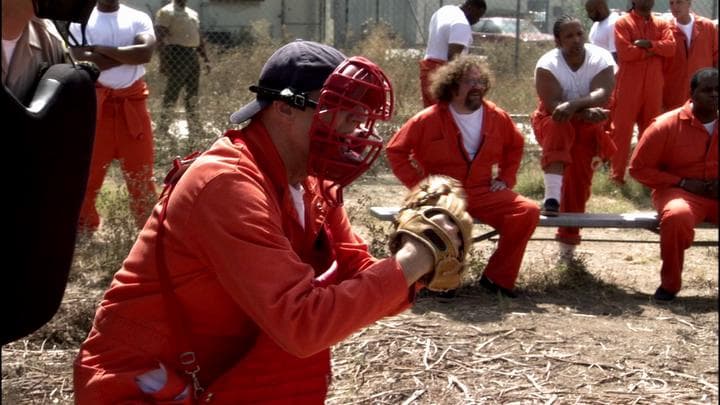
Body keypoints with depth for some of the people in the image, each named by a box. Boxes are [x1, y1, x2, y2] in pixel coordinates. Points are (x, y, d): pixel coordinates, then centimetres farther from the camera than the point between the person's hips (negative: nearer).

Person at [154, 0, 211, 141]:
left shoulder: (193, 13, 18)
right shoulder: (166, 12, -5)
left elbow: (199, 38, 24)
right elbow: (160, 38, -13)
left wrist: (206, 59, 18)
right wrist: (163, 60, -21)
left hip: (193, 56, 7)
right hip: (176, 55, -7)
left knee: (193, 94, 11)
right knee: (172, 93, -7)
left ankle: (195, 128, 17)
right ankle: (162, 128, -3)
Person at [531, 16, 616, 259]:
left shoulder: (601, 59, -16)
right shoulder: (547, 64, -20)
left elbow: (602, 94, -32)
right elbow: (553, 104, -30)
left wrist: (572, 105, -49)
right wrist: (586, 111, -44)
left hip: (588, 125, 2)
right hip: (555, 121, -2)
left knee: (579, 180, -2)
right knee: (558, 128, -37)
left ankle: (568, 238, 14)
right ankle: (552, 196, -47)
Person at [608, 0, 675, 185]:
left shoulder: (661, 24, 12)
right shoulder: (623, 23, -1)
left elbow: (670, 47, -3)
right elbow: (624, 51, -15)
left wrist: (648, 44, -16)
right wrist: (652, 51, -8)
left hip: (654, 86, 4)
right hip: (628, 85, -4)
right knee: (622, 128, -3)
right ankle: (617, 173, 1)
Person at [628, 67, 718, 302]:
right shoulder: (667, 125, -6)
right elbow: (638, 168, -3)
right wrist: (682, 183, -11)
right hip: (680, 192, -3)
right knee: (676, 216, -39)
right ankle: (670, 284, -16)